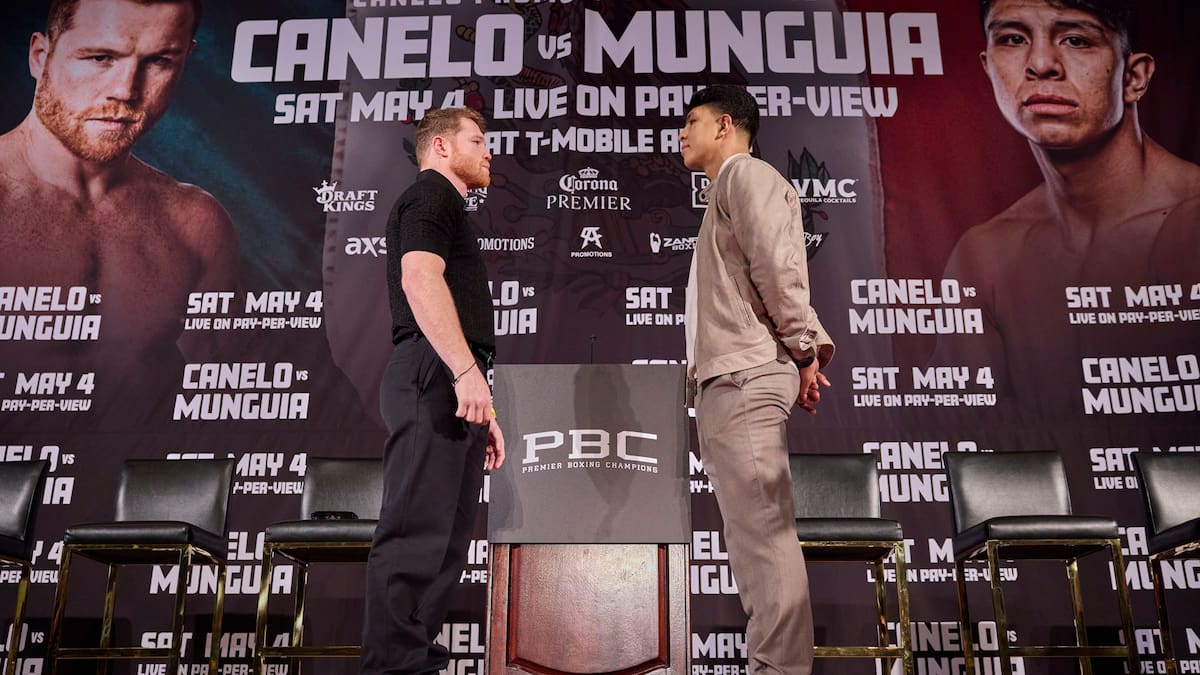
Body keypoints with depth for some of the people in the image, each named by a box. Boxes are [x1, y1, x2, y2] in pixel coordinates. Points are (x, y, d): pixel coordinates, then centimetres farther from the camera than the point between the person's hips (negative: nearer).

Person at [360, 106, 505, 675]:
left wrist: (483, 413, 24)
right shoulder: (431, 193, 3)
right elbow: (419, 278, -16)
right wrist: (467, 370, -24)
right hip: (435, 375, -10)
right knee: (419, 534, -13)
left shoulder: (448, 207, 32)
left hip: (451, 383, 10)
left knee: (443, 541, 8)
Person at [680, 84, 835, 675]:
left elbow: (778, 266, -12)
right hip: (725, 381, 10)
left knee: (763, 531, -11)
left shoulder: (747, 173, 1)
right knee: (752, 534, 8)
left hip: (745, 378, -10)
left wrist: (806, 352, -8)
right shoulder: (725, 192, 29)